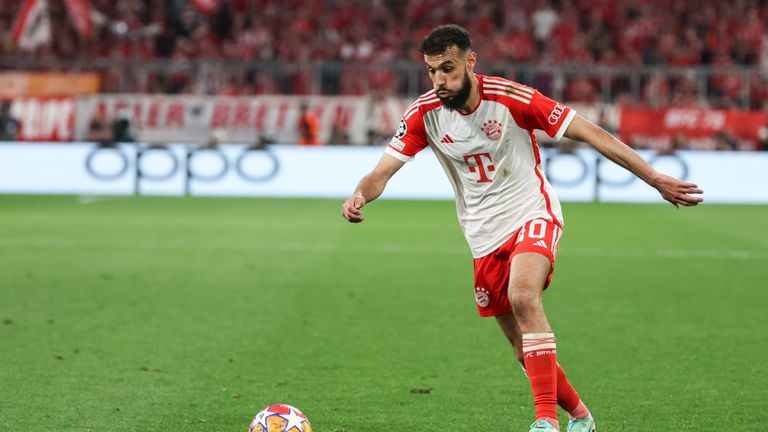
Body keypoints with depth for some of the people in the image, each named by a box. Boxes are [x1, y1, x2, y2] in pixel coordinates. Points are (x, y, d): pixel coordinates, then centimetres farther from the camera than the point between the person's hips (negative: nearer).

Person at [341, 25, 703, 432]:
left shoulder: (510, 98, -17)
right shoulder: (424, 113, -7)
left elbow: (588, 133, -14)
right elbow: (382, 171, -9)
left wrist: (655, 179, -16)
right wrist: (359, 195, -34)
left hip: (533, 215, -4)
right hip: (485, 239, 5)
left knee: (523, 297, -33)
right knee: (526, 350, 6)